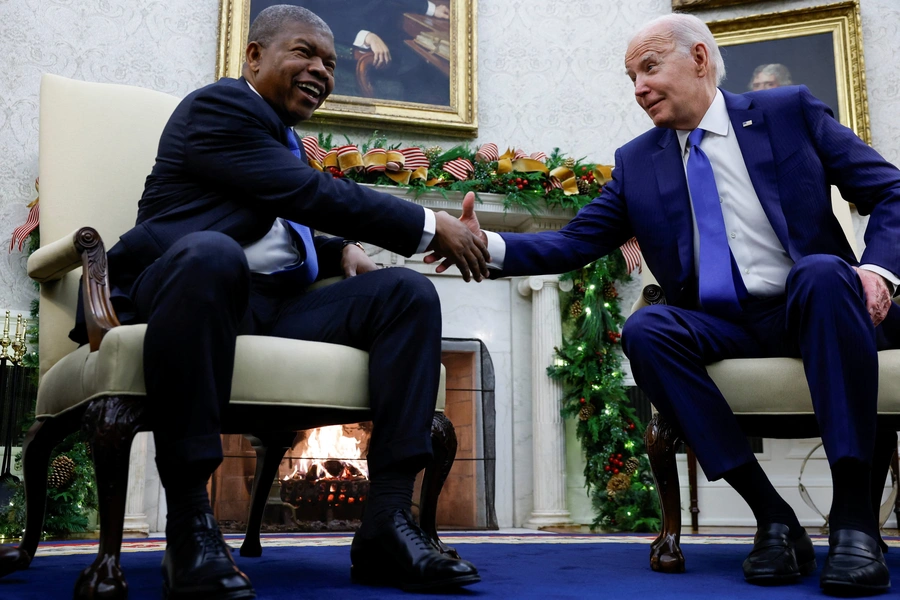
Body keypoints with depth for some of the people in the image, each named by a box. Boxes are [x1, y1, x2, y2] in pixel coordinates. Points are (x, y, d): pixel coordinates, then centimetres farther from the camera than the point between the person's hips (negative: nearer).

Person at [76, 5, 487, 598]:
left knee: (409, 292, -9)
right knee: (211, 253, -41)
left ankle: (388, 520, -20)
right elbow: (314, 195, -13)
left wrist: (342, 251, 15)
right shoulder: (218, 105, -1)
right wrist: (431, 226, -9)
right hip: (178, 283, -8)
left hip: (274, 305, 8)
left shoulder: (284, 139, 27)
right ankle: (188, 520, -33)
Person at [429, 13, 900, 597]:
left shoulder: (789, 110, 6)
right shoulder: (636, 161, 13)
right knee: (645, 329, -27)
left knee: (821, 272, -34)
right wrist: (490, 244, -10)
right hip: (722, 325, 2)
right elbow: (575, 243, 7)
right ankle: (773, 517, -23)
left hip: (810, 307, -2)